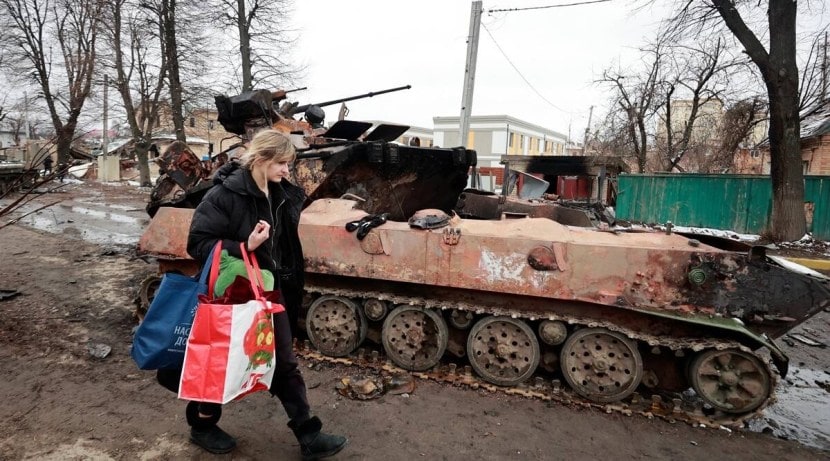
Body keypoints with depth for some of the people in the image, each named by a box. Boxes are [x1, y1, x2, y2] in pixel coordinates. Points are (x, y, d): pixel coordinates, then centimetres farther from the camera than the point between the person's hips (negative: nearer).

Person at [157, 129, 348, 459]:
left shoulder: (280, 195, 3)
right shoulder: (225, 193, -18)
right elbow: (197, 243, -18)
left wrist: (288, 285, 12)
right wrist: (244, 247, -29)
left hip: (269, 291, 6)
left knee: (285, 364, 9)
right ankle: (201, 425, 38)